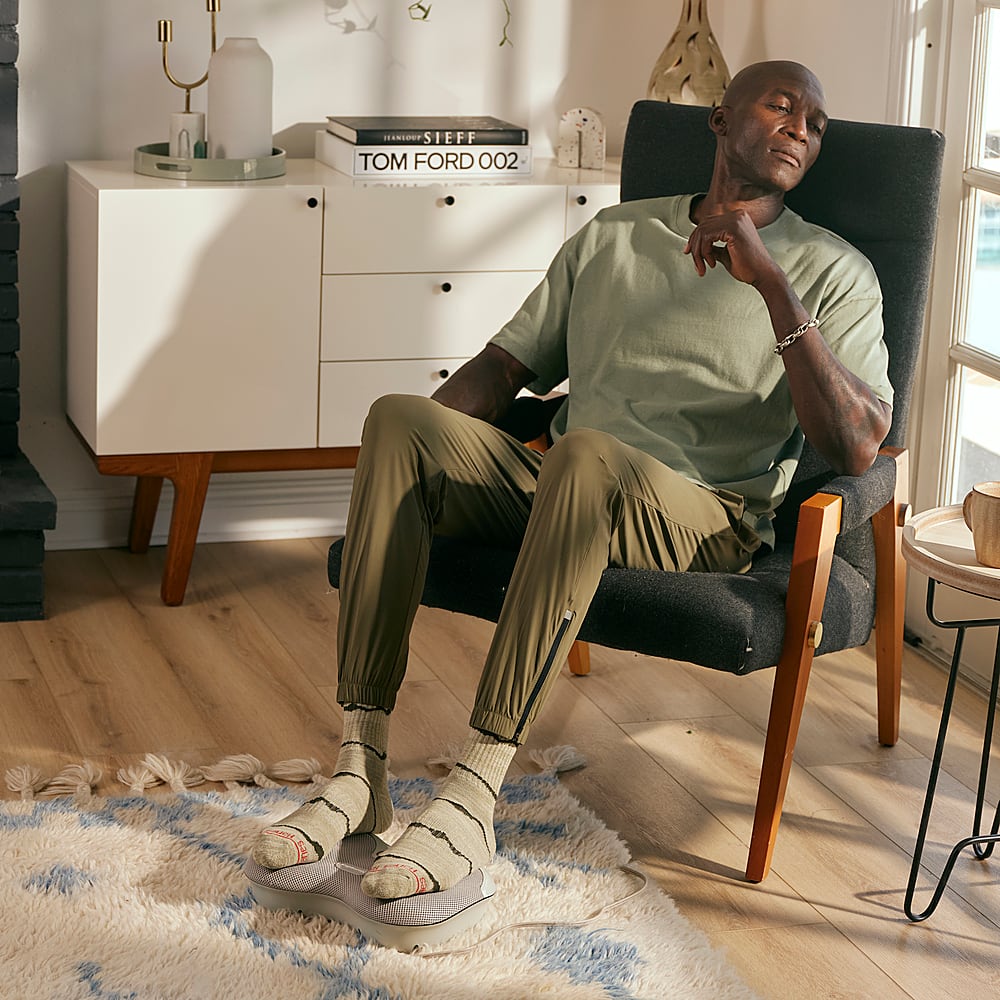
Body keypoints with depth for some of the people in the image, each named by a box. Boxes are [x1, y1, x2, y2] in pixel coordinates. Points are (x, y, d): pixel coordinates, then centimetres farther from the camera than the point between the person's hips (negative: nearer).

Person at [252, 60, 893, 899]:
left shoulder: (831, 270, 9)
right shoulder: (614, 235, 23)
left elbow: (856, 449, -8)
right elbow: (507, 365, 20)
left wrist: (773, 285, -16)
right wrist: (425, 447, -1)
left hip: (703, 521, -4)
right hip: (561, 487, 5)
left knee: (588, 454, -38)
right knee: (398, 421, -23)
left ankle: (473, 798, -40)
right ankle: (359, 774, -29)